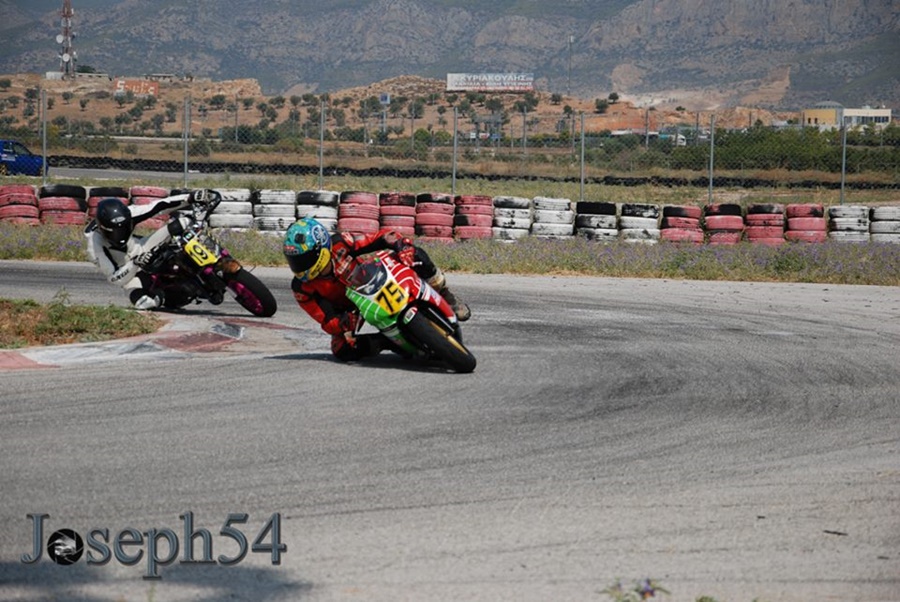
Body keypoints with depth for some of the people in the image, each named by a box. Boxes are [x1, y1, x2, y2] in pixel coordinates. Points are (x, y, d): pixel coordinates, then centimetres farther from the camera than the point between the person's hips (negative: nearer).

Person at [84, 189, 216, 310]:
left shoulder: (127, 214, -26)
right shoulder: (95, 246, -33)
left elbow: (159, 206, -24)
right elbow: (114, 278, -31)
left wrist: (191, 197, -33)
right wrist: (135, 264, -47)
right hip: (127, 273, -4)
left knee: (183, 223, -14)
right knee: (145, 303, -30)